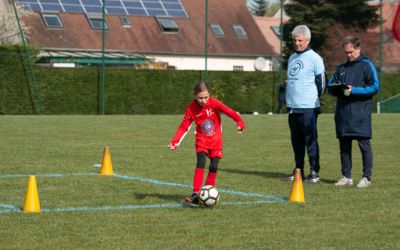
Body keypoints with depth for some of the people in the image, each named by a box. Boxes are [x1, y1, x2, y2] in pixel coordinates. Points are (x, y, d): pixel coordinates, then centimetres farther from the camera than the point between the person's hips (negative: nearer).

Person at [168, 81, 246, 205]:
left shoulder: (214, 103, -14)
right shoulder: (191, 108, -9)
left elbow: (229, 111, -22)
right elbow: (184, 126, -5)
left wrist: (239, 122, -39)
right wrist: (175, 141, -14)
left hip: (216, 142, 0)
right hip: (201, 142, 0)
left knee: (213, 167, -5)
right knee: (200, 164, -20)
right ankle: (196, 194, -22)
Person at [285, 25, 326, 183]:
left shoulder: (314, 58, -6)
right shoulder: (292, 58, 17)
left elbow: (321, 82, -5)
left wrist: (314, 98, 1)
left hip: (308, 108, -7)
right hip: (292, 107, 7)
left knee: (310, 141, -5)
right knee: (296, 141, 11)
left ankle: (314, 173, -1)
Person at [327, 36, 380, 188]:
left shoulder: (367, 65, 0)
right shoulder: (341, 68, 18)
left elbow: (375, 87, -8)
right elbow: (330, 86, 21)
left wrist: (354, 90, -16)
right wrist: (335, 88, -3)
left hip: (360, 112, -6)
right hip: (343, 112, 6)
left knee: (364, 144, -3)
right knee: (344, 145, 7)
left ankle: (367, 177, 1)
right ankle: (346, 177, 14)